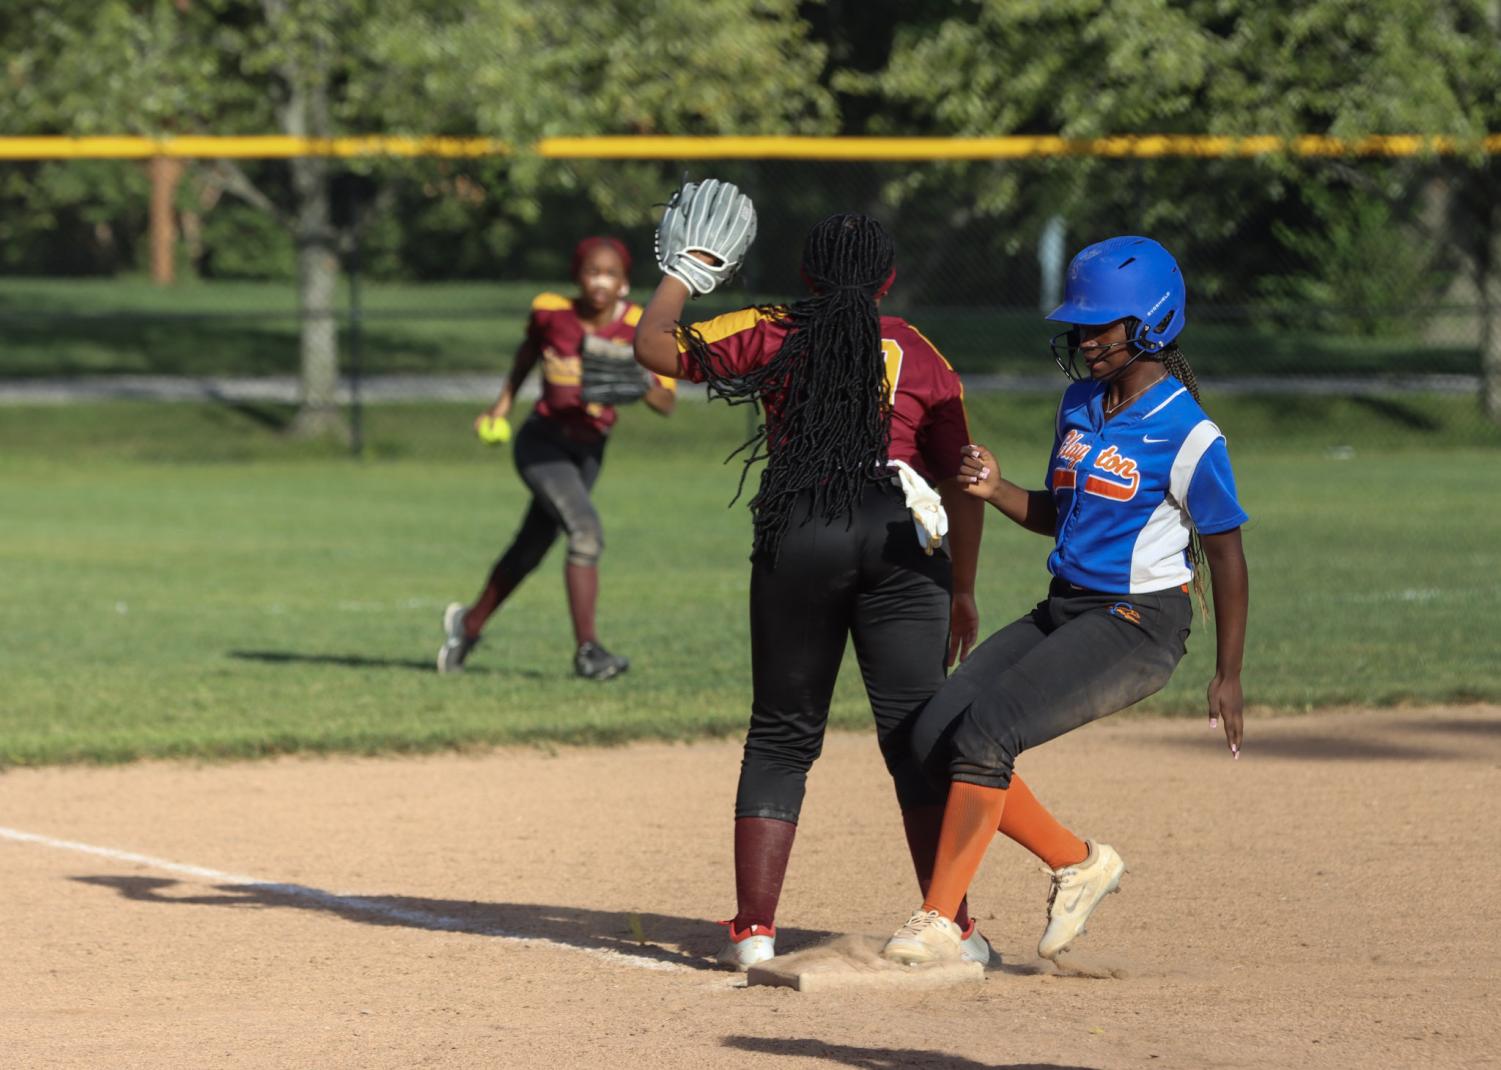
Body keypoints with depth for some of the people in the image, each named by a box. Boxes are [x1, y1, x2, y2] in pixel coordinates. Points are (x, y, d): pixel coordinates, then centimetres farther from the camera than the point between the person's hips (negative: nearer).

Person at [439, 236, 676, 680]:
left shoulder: (638, 327, -12)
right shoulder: (551, 312, -13)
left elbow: (667, 403, -14)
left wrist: (643, 384, -34)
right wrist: (502, 405, 10)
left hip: (588, 449, 4)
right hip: (542, 441, -4)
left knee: (531, 547, 17)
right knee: (585, 529, -25)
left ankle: (469, 623, 40)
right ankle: (586, 649, -22)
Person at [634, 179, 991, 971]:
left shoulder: (771, 335, 8)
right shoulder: (921, 356, 11)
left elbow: (652, 346, 10)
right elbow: (961, 481, 10)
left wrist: (684, 271, 27)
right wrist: (962, 591, 18)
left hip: (796, 540, 0)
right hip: (900, 535, 0)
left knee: (780, 735, 11)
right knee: (915, 735, 2)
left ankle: (754, 927, 6)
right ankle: (951, 927, -2)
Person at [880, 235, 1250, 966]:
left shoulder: (1187, 434, -13)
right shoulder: (1080, 405, 10)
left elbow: (1226, 554, -9)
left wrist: (1228, 677, -7)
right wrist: (997, 490, -1)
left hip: (1137, 625, -8)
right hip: (1064, 612, 8)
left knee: (986, 729, -22)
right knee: (936, 735, -4)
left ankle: (938, 920, -18)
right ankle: (1077, 863, 12)